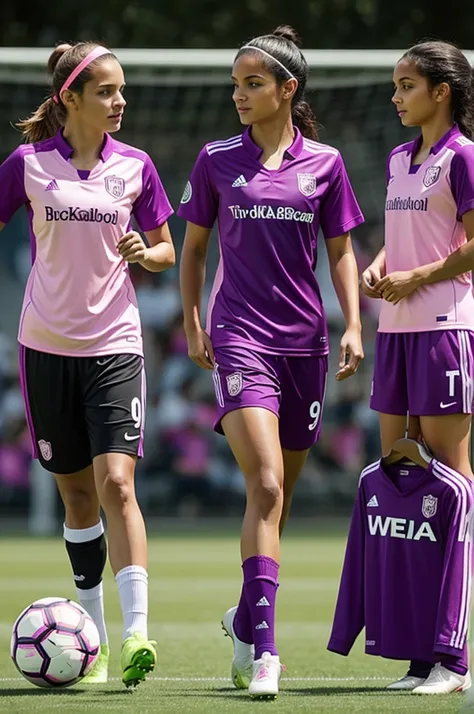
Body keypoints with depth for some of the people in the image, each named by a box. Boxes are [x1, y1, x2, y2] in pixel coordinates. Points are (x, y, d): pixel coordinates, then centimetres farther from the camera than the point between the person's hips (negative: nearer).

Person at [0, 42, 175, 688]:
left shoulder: (135, 167, 2)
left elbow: (165, 250, 12)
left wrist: (145, 252, -10)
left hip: (115, 344, -1)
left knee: (116, 484, -15)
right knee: (77, 493, 7)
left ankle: (136, 633, -21)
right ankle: (91, 637, 17)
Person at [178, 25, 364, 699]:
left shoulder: (324, 163, 5)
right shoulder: (217, 160, 3)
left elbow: (340, 252, 9)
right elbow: (193, 246, 12)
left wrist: (353, 326, -1)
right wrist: (192, 324, 6)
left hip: (303, 340, 3)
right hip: (240, 338, -3)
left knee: (280, 494, 10)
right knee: (266, 488, -18)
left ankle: (246, 618, 31)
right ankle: (263, 649, -20)